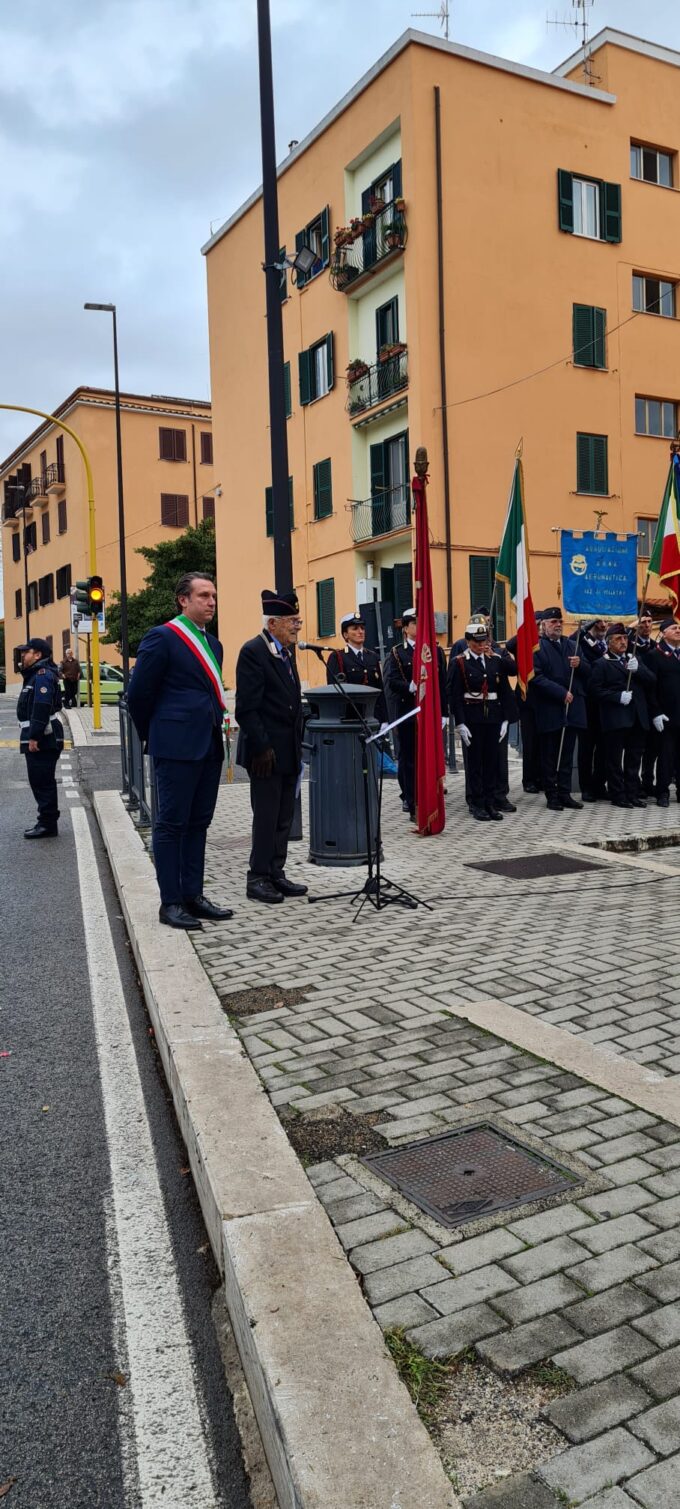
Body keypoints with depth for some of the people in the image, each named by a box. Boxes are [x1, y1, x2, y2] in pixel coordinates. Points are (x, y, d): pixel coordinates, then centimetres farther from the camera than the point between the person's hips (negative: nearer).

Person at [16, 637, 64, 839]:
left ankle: (48, 824, -1)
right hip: (37, 739, 11)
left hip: (42, 740, -11)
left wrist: (34, 737, -26)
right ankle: (46, 822, 22)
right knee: (40, 782, 15)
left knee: (43, 783, -6)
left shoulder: (43, 676, -15)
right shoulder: (34, 675, 19)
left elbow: (42, 709, -24)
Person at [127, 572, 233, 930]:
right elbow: (138, 692, -5)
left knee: (198, 823, 12)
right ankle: (170, 902, 5)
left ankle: (193, 895, 20)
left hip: (209, 746, 8)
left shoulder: (212, 643, 16)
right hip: (177, 747, -8)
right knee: (171, 824, -1)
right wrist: (152, 735, 4)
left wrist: (216, 730, 15)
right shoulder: (162, 638, -8)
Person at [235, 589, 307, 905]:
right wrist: (262, 748, -20)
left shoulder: (287, 651, 14)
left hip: (288, 750, 8)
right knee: (266, 817, -1)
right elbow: (246, 708, -17)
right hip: (266, 751, -8)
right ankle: (258, 879, 10)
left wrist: (298, 743, 13)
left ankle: (276, 874, 22)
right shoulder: (253, 652, -13)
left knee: (284, 817, 13)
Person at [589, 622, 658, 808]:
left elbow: (651, 681, 6)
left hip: (638, 718, 5)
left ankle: (633, 793, 16)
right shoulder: (602, 664, 2)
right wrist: (618, 697, -17)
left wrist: (638, 669, -12)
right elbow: (596, 689, -9)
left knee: (634, 758, 9)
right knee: (615, 759, -2)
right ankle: (618, 795, 4)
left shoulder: (635, 659, 18)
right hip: (615, 719, -5)